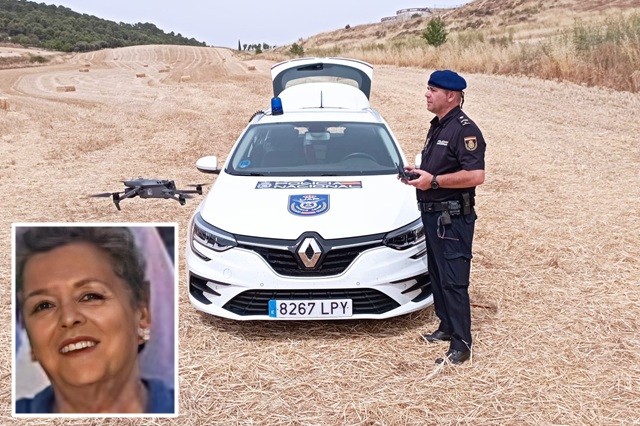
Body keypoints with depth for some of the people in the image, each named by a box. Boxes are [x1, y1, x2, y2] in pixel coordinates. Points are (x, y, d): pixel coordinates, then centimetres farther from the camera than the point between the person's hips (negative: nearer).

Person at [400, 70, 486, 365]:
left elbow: (476, 175, -25)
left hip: (453, 218, -10)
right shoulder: (437, 126, 16)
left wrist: (434, 180, -22)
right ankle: (447, 327, 33)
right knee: (437, 276, 18)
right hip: (432, 214, 10)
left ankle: (461, 346, 0)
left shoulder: (464, 129, -15)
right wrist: (419, 173, 8)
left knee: (454, 281, -7)